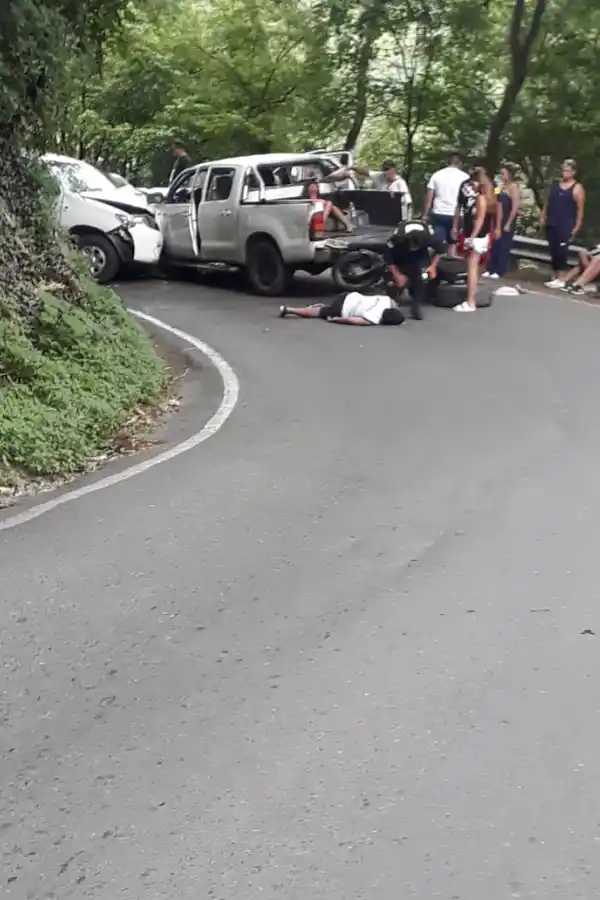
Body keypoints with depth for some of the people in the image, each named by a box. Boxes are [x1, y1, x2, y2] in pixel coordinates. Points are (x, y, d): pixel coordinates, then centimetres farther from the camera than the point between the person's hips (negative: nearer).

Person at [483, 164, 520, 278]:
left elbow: (515, 207, -15)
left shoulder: (513, 187, -9)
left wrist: (508, 223, -18)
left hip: (508, 221, -7)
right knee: (495, 246, 6)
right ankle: (491, 269, 10)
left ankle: (499, 272, 1)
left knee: (503, 246, -3)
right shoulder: (502, 186, 15)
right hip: (499, 220, 7)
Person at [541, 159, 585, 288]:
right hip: (551, 224, 6)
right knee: (553, 251, 8)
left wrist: (577, 226, -12)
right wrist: (543, 217, 10)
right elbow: (548, 202, 18)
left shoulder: (577, 188, -5)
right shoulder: (555, 184, 13)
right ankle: (555, 277, 15)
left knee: (561, 251, -12)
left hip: (566, 226, -6)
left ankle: (561, 279, -11)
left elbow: (580, 209, -7)